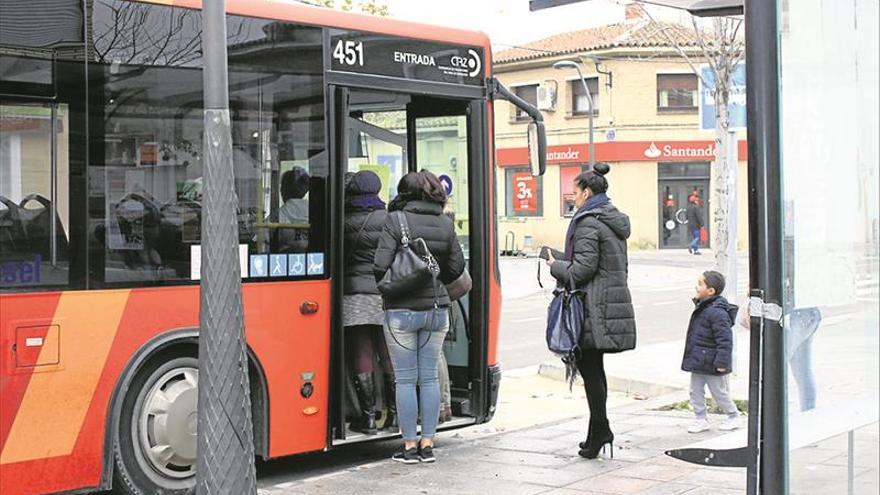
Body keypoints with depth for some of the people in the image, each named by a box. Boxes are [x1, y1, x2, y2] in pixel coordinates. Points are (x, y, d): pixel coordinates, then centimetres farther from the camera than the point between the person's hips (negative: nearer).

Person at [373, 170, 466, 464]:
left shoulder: (396, 221, -10)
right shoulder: (445, 224, 5)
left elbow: (381, 266, -15)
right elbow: (456, 268, 9)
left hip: (402, 311, -4)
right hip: (437, 309, 4)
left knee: (406, 379, 2)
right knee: (429, 377, 9)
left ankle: (410, 446, 6)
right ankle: (427, 444, 13)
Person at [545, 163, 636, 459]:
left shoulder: (588, 223, -13)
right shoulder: (615, 221, 16)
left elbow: (583, 268, -18)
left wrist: (555, 266, -2)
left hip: (593, 308, -9)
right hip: (616, 300, 9)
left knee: (589, 368, -3)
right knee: (595, 368, 14)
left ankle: (600, 429, -2)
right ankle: (599, 431, 17)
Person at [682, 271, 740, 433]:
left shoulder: (717, 312, -23)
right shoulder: (702, 308, 8)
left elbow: (725, 339, -24)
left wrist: (721, 362, -23)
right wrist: (692, 358, 23)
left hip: (712, 364, -9)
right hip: (698, 363, 9)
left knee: (719, 393, 8)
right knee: (695, 392, 10)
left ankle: (733, 417, 26)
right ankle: (701, 420, 20)